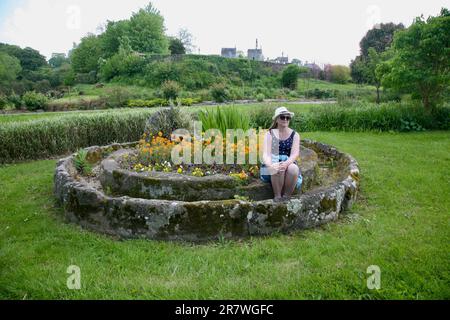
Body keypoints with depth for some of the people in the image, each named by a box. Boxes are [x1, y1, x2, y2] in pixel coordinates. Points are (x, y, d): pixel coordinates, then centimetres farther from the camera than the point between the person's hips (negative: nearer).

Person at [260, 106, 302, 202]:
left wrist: (286, 163, -34)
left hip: (289, 164, 1)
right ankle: (277, 196, -22)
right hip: (272, 166, -1)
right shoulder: (270, 134, 1)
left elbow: (295, 154, -11)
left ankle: (286, 196, -19)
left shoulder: (295, 135, 5)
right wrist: (271, 165, -37)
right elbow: (266, 154, -13)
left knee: (293, 168, -34)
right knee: (278, 169, -36)